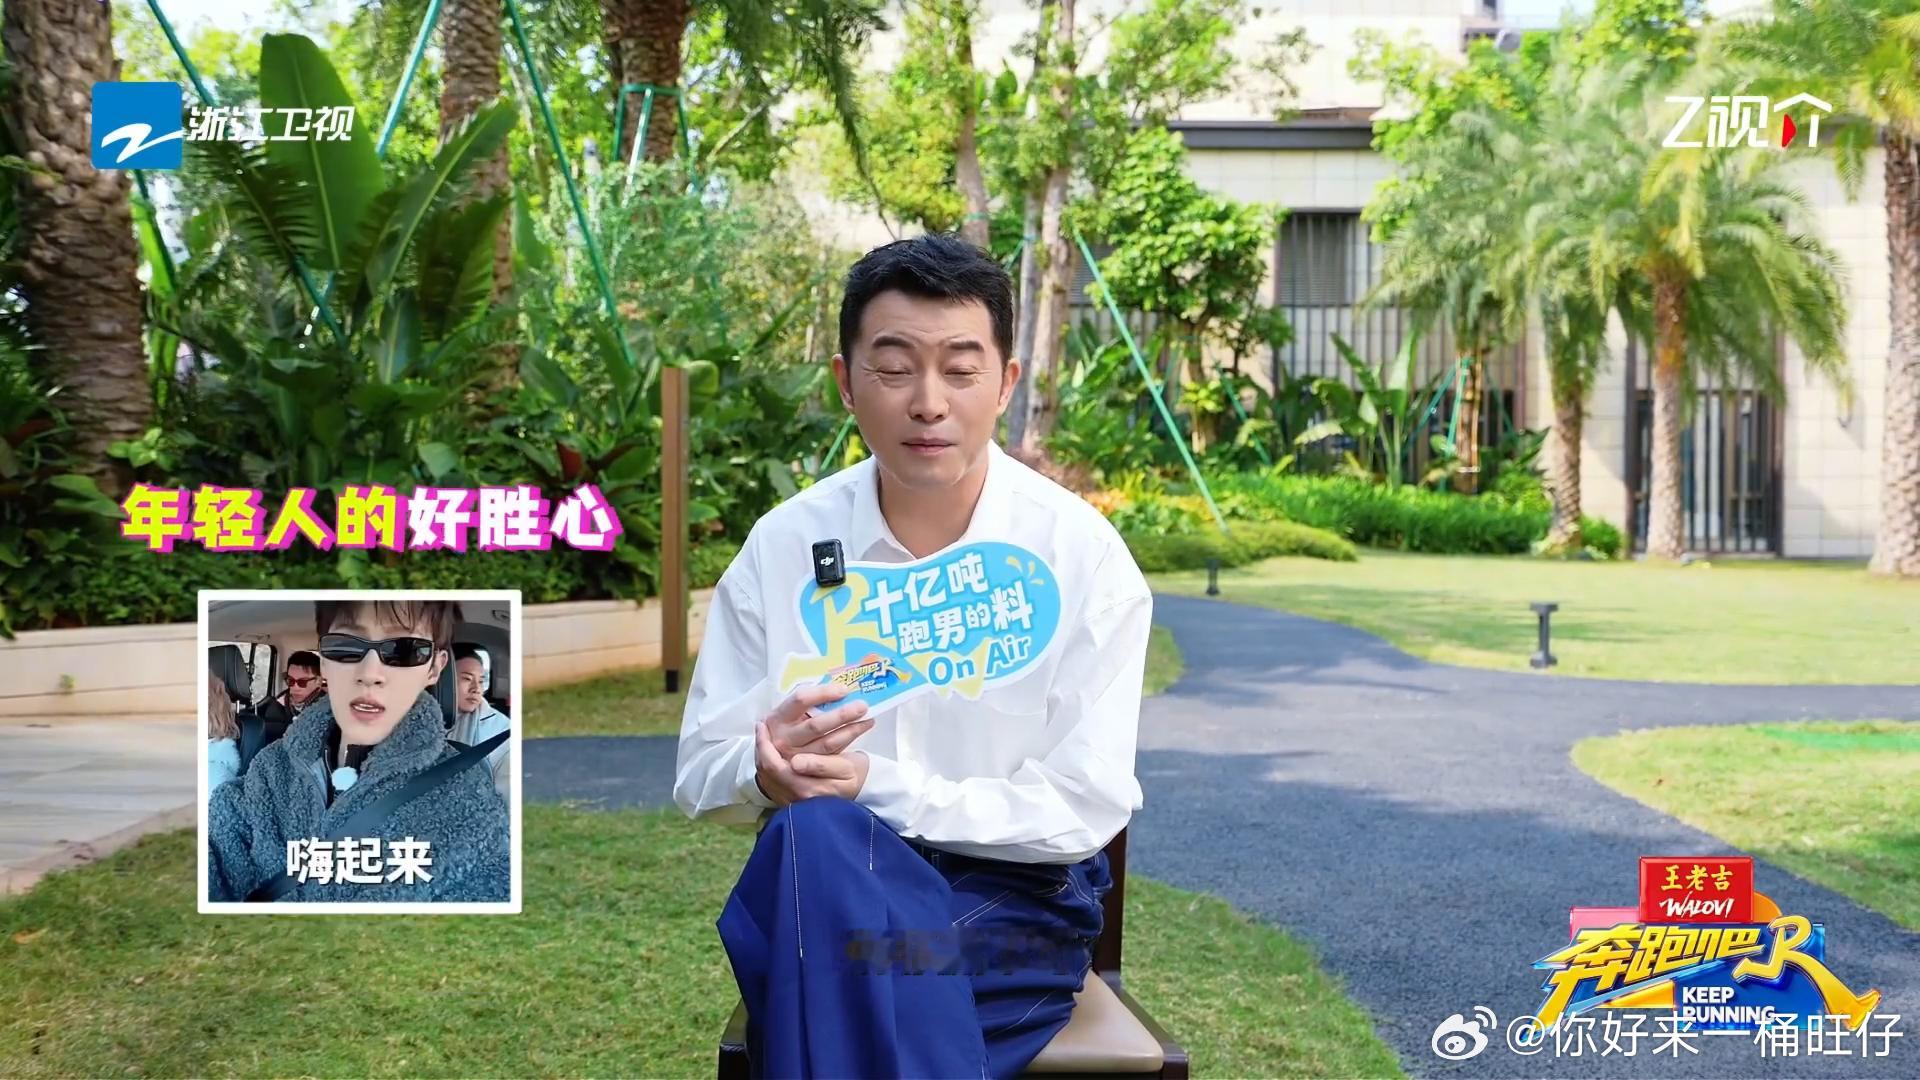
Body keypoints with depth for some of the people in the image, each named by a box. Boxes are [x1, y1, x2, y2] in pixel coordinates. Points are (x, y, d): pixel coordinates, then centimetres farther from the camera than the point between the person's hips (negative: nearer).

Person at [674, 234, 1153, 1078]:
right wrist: (766, 772, -22)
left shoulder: (1082, 555, -7)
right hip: (820, 884, 3)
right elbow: (700, 776, 3)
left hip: (1015, 904, -3)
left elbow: (1085, 807, -10)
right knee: (815, 836, -35)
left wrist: (879, 786, -22)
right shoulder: (782, 545, 0)